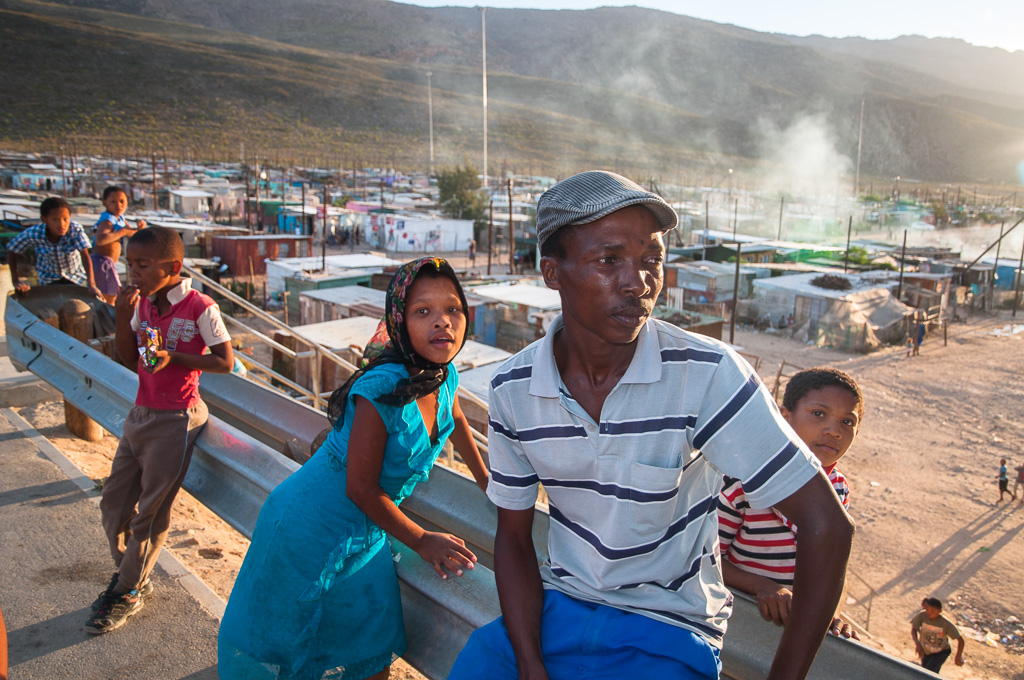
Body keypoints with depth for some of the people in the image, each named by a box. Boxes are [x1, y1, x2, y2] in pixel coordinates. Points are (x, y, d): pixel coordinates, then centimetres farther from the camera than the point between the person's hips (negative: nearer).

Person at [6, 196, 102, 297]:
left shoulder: (76, 229, -27)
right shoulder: (33, 234, -24)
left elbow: (85, 256, -33)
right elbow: (12, 251, -9)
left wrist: (91, 284, -45)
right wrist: (15, 280, -14)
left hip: (76, 279, 0)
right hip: (49, 280, 0)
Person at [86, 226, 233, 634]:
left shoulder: (200, 308, -16)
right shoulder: (141, 303, 4)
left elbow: (225, 362, -12)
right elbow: (130, 360, 9)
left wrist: (174, 357, -22)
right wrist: (122, 319, -6)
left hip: (175, 421, -7)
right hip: (141, 414, 7)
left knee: (152, 513, 6)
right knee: (114, 503, 15)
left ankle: (127, 593, 26)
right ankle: (132, 575, 38)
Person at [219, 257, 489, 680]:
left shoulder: (446, 376, -8)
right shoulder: (380, 390, -31)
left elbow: (455, 421, 16)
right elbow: (360, 488, -24)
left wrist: (485, 479, 25)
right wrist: (422, 541, -13)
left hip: (365, 533, 7)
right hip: (311, 530, -7)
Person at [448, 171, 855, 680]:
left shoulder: (707, 374, -20)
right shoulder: (512, 388, -8)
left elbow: (827, 526, -16)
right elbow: (514, 534, 1)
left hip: (668, 627, -2)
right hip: (555, 607, 3)